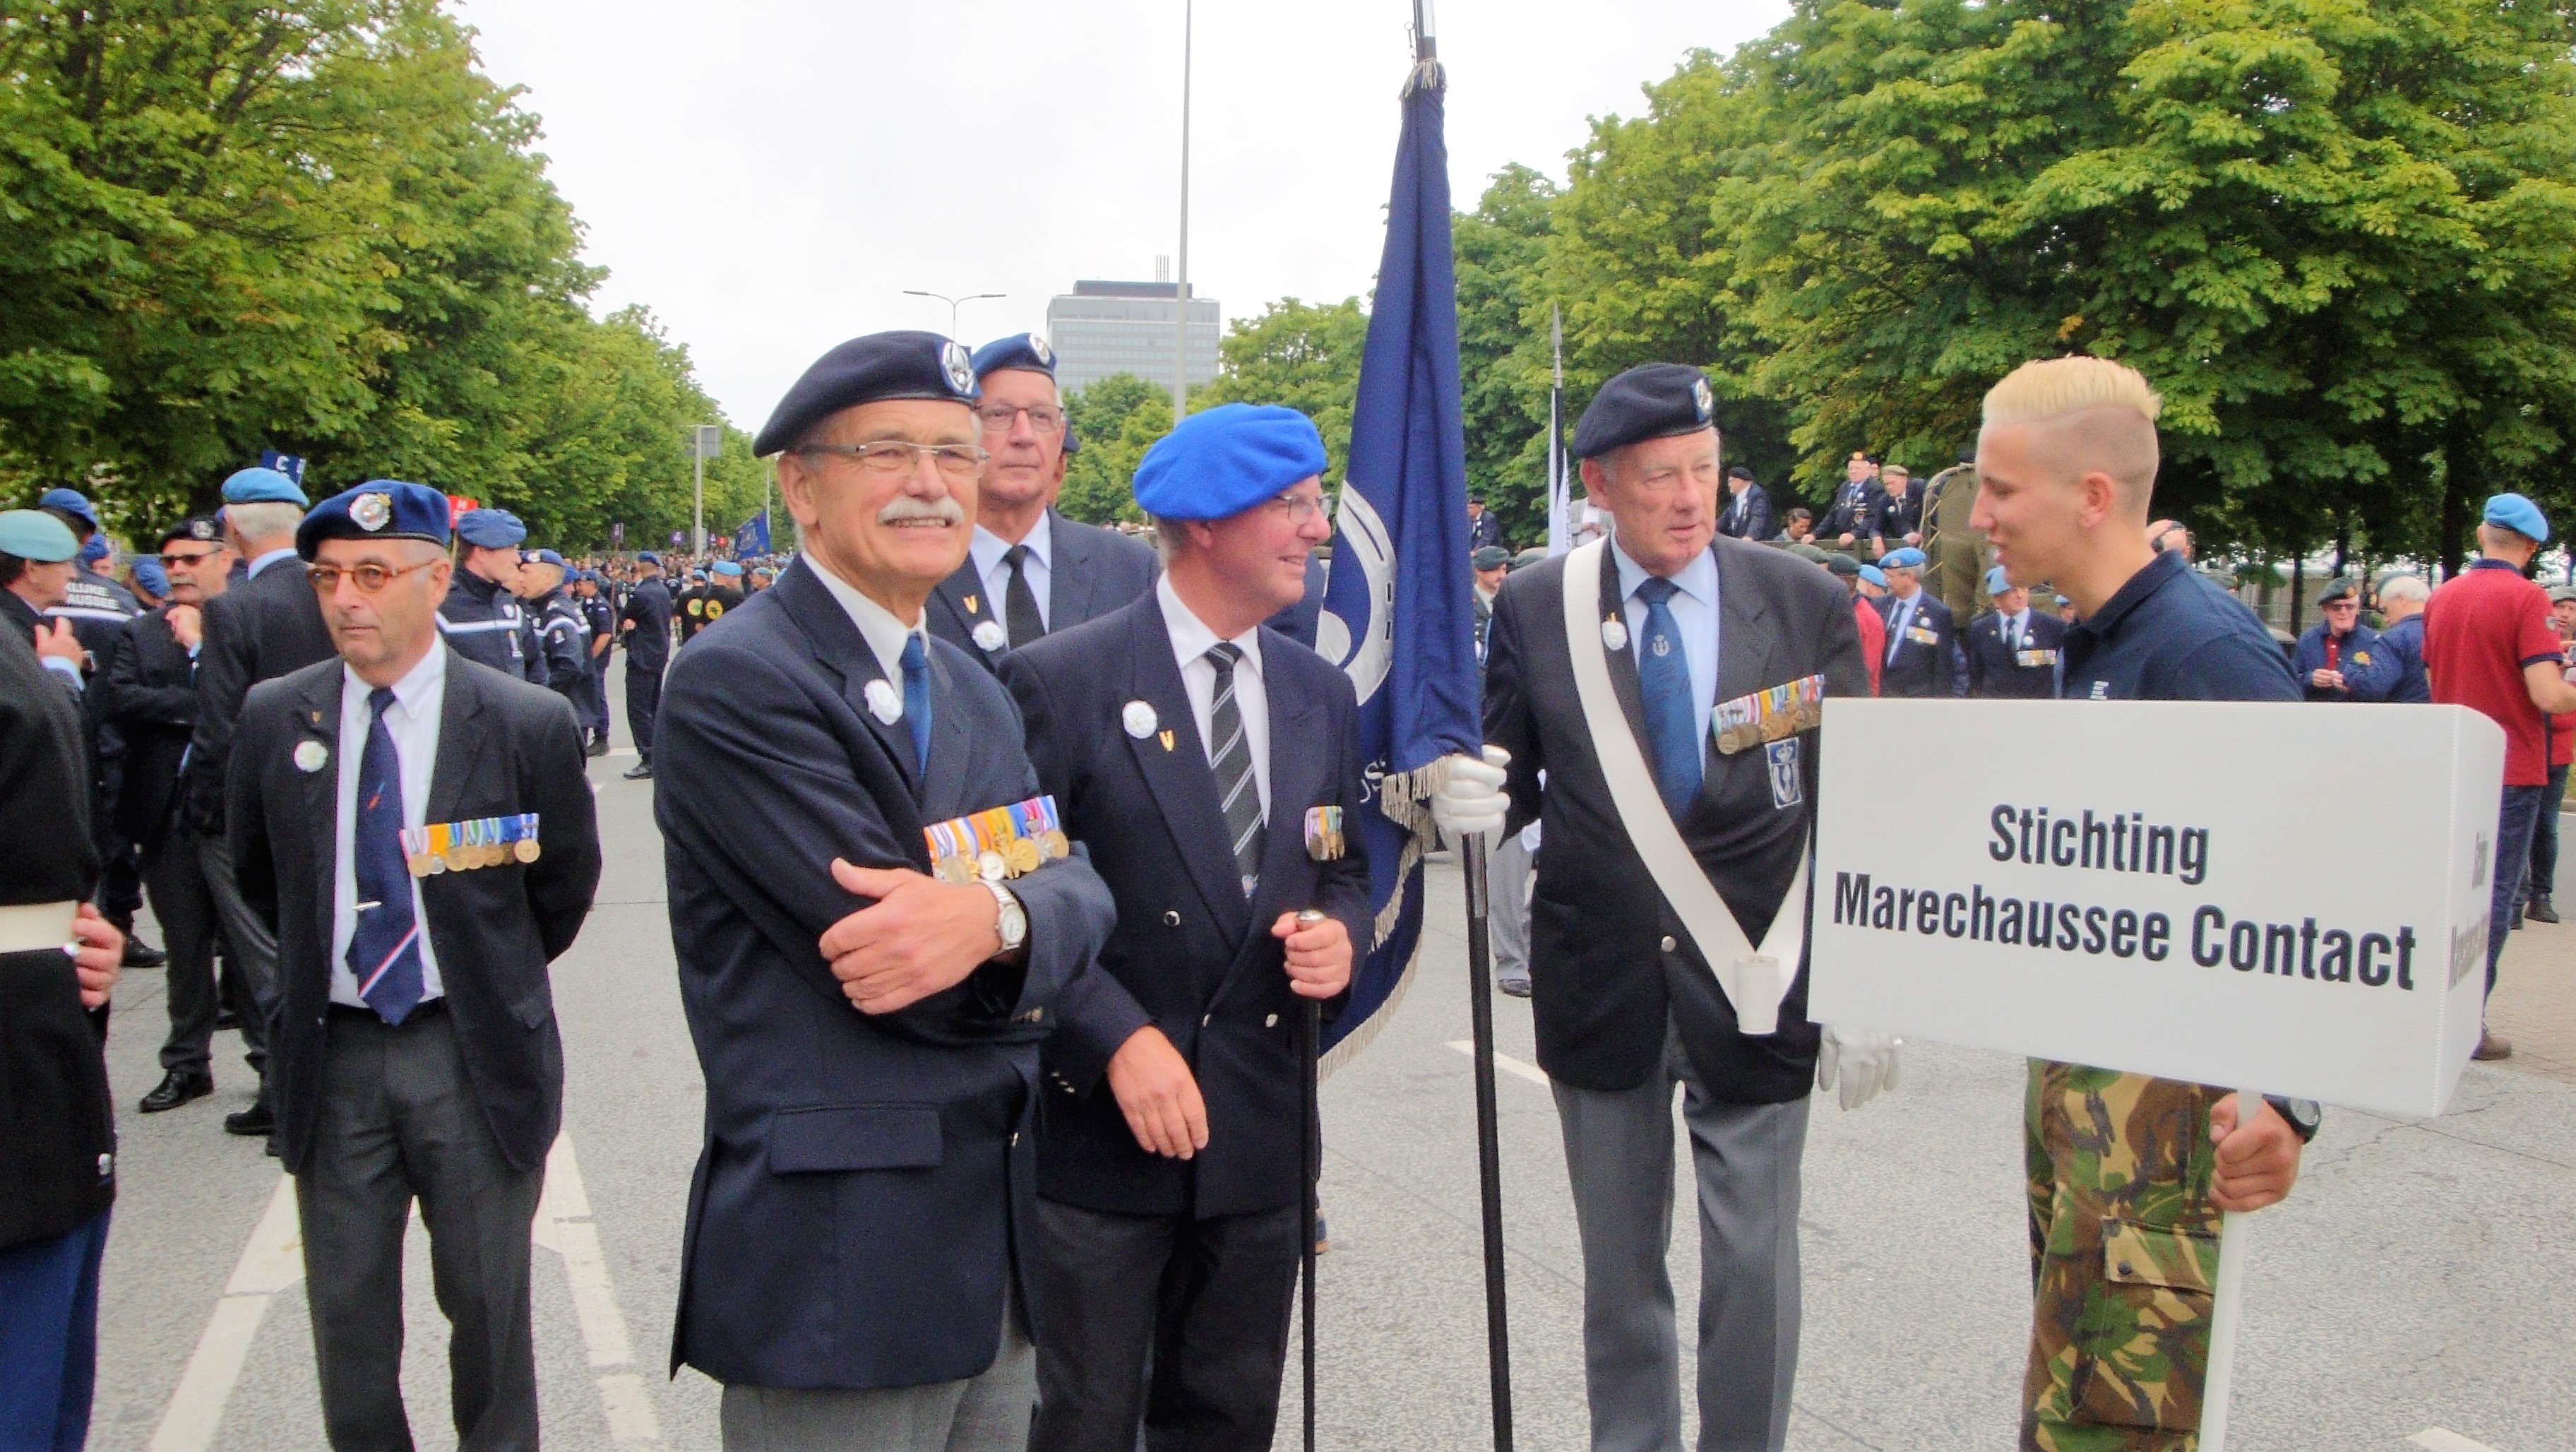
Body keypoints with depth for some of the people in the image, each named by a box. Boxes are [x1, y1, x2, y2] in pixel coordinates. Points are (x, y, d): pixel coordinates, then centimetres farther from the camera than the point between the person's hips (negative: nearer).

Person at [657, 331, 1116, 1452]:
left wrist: (994, 917, -22)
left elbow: (1077, 888, 0)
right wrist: (1018, 938, -5)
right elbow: (880, 940, -22)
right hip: (838, 1264, -8)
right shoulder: (736, 683, -14)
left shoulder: (971, 687, 14)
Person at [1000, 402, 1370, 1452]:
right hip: (1102, 1125, -5)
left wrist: (1340, 933, -6)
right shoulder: (1061, 681, -10)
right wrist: (1119, 1038, -18)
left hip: (1263, 1130, 5)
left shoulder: (1321, 695, 8)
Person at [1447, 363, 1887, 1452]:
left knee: (1755, 1269, 7)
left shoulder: (1808, 604, -4)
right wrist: (1476, 800, -20)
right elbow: (1518, 775, 4)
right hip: (1602, 989, 1)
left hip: (1758, 993, -1)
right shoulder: (1534, 608, -2)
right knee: (1619, 1270, 16)